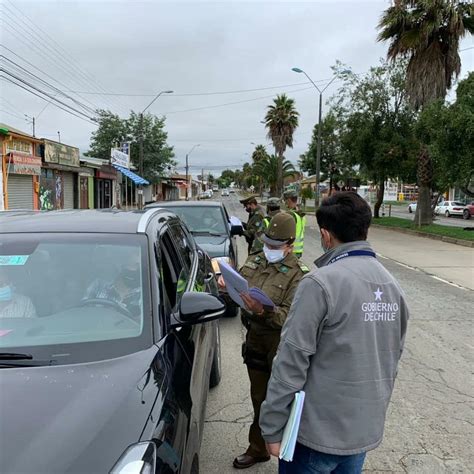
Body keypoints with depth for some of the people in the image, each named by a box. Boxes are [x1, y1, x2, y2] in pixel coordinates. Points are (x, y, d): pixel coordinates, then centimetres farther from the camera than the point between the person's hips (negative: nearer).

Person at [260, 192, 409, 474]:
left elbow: (292, 362, -20)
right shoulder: (393, 286, 2)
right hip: (367, 429, 6)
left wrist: (272, 427, -11)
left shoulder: (321, 283, -21)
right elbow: (393, 358, 10)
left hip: (318, 429, -6)